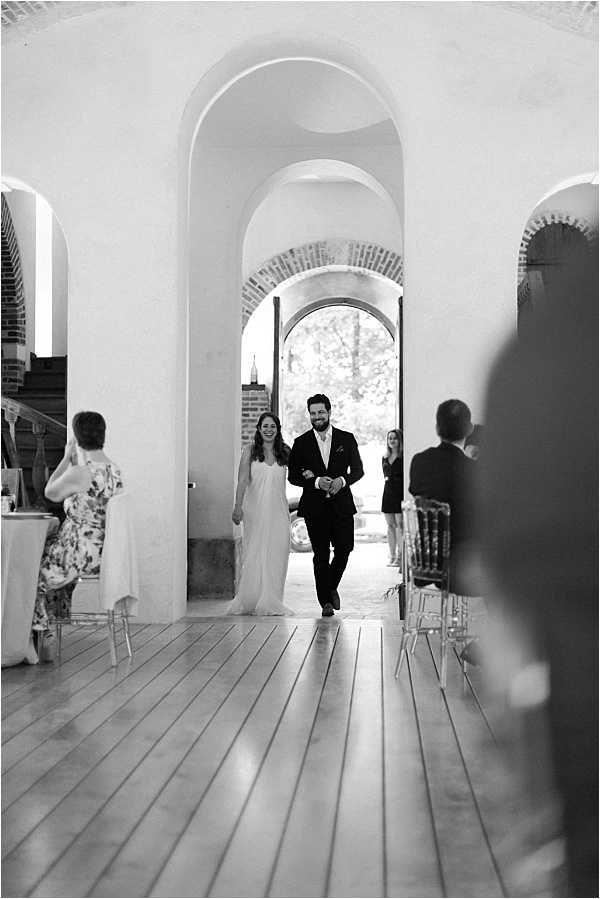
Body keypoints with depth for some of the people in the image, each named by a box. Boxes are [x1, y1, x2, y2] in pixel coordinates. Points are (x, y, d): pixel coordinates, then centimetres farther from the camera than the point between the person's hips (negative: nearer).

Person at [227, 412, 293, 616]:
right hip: (255, 509, -2)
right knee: (255, 555, -2)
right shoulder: (250, 450, 1)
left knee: (276, 556, 0)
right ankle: (251, 601, 8)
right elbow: (243, 480, -5)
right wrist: (238, 506, -13)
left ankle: (271, 603, 7)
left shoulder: (285, 451, 8)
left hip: (278, 511, 2)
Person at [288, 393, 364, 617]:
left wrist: (342, 480, -13)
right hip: (315, 506, -1)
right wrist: (316, 482, -15)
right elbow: (293, 475, 1)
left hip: (342, 504, 1)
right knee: (321, 555, 0)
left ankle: (332, 587, 27)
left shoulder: (347, 439, 5)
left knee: (344, 549, 0)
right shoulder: (301, 443, 3)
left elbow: (358, 470, 7)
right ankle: (325, 601, 9)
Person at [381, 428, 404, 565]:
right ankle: (392, 555, 13)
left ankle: (400, 555, -2)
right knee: (390, 525, 8)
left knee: (400, 525, -6)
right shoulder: (385, 458, 14)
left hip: (400, 493, -6)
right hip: (388, 493, 6)